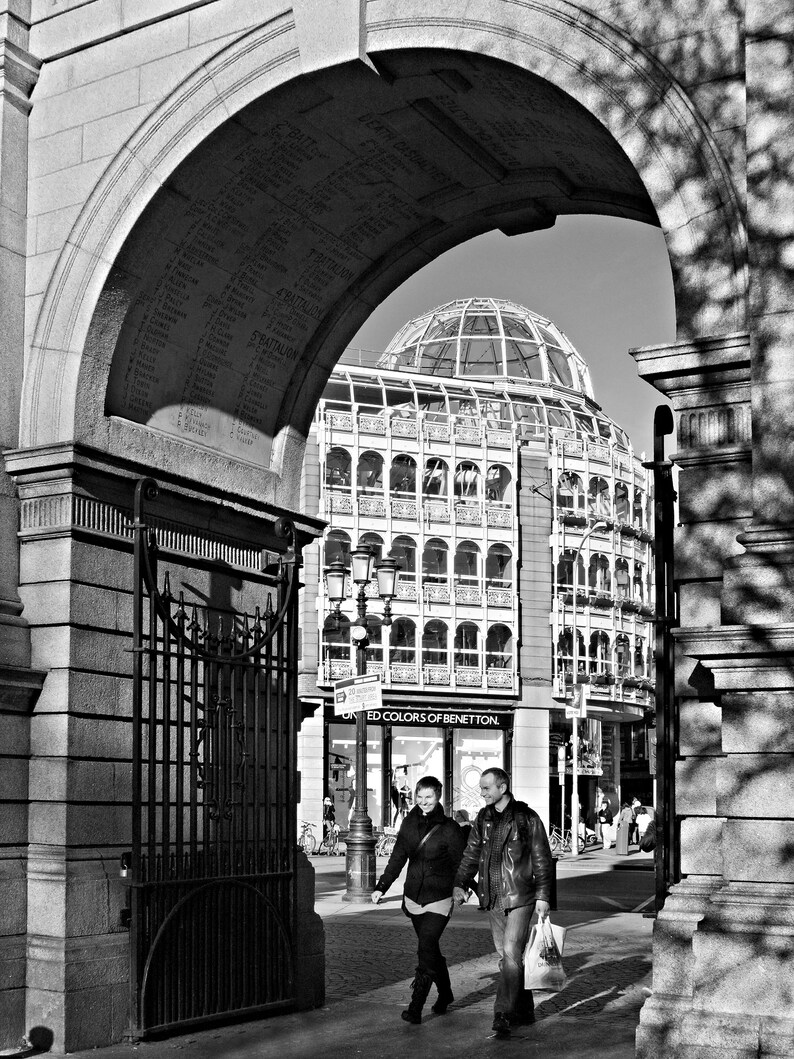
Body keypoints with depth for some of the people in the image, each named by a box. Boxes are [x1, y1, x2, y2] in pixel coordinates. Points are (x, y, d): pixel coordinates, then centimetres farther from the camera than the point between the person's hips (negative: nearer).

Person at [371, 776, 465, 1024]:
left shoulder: (449, 829, -11)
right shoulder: (409, 824, 4)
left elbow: (460, 865, -5)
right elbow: (397, 859, 10)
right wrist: (381, 887, 4)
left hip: (438, 901, -5)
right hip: (413, 898, 5)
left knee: (426, 950, -12)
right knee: (430, 950, 16)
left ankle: (415, 1007, -8)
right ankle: (445, 994, 35)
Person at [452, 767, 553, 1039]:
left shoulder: (527, 818, -7)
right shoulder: (483, 818, 8)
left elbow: (542, 860, -4)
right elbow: (471, 854, 11)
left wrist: (543, 895, -8)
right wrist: (460, 884, -3)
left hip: (520, 897, -6)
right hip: (493, 898, 6)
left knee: (511, 952, -13)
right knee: (506, 956, 11)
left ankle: (503, 1014, -12)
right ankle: (524, 1010, 24)